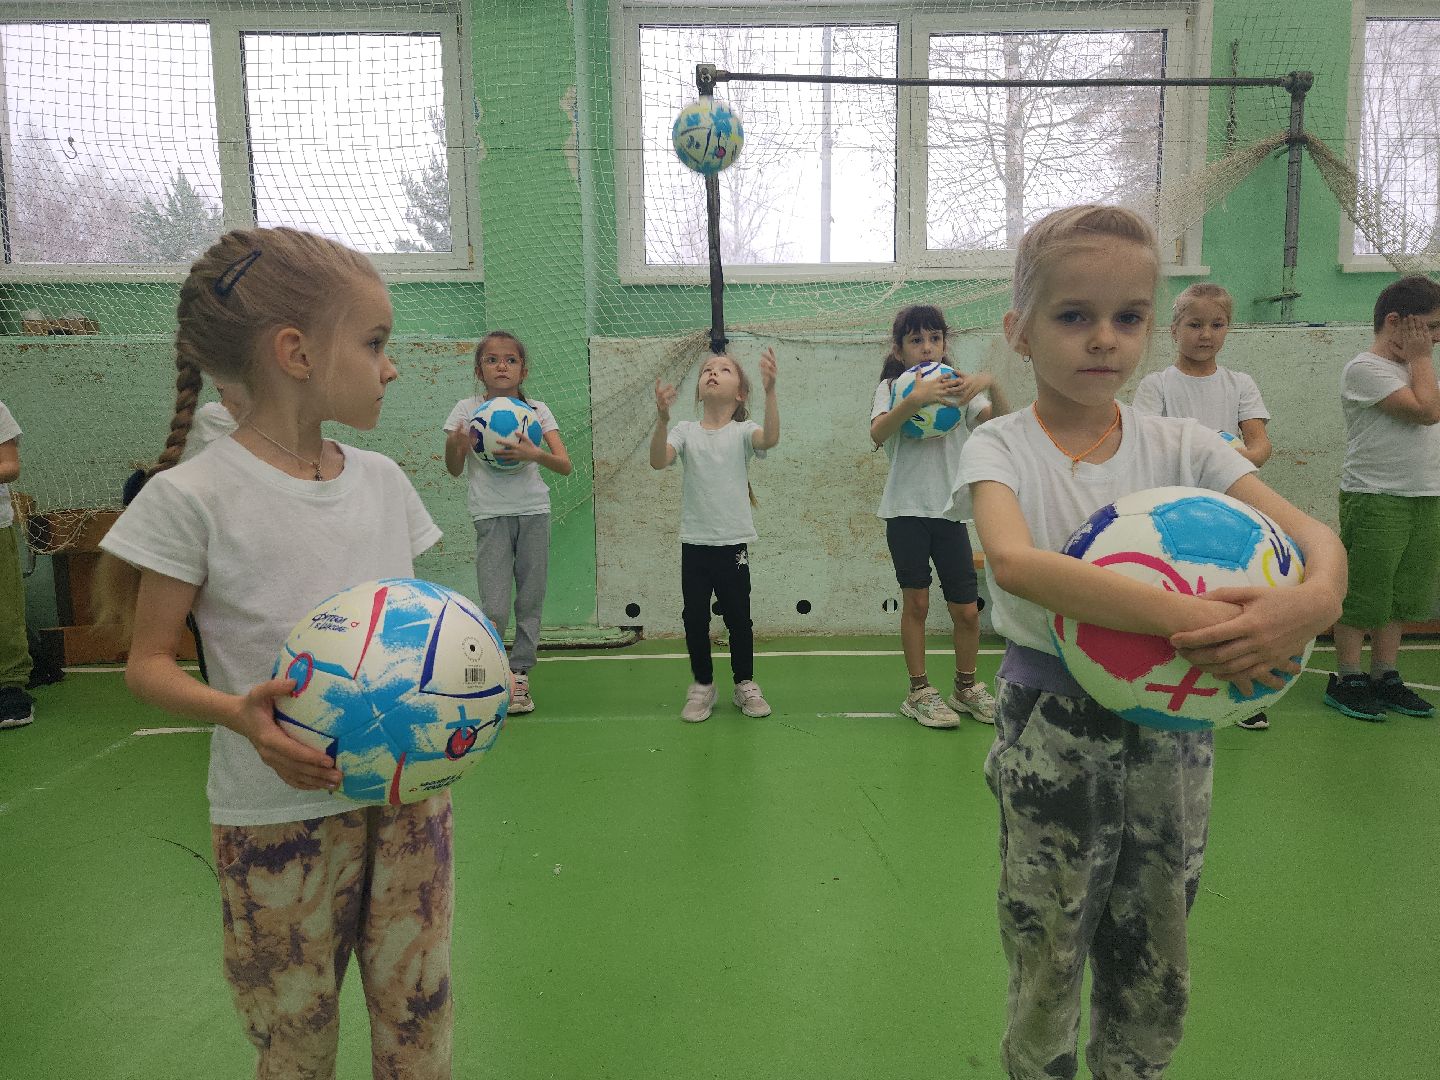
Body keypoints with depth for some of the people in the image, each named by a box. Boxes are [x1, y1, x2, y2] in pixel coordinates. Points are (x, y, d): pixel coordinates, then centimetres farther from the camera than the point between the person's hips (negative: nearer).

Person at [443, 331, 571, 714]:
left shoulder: (537, 410, 5)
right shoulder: (467, 409, 3)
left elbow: (565, 465, -3)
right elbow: (455, 469, 5)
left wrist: (534, 454, -23)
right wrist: (455, 445, -17)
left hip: (534, 511, 2)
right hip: (491, 515, -2)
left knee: (531, 600, 6)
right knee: (494, 608, -9)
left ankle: (519, 673, 18)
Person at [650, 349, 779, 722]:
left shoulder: (742, 432, -2)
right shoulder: (685, 431, 2)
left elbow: (770, 439, -24)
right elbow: (658, 461, -16)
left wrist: (770, 391, -38)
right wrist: (662, 419, -32)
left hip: (733, 542, -1)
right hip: (694, 542, 1)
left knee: (738, 617, 7)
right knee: (695, 617, 6)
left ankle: (745, 684, 24)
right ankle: (702, 685, 23)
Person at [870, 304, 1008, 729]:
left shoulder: (959, 387, 10)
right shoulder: (892, 388, 2)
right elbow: (878, 434, -18)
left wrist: (991, 385, -25)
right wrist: (914, 400, -33)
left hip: (950, 510, 3)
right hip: (906, 508, -2)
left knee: (967, 610, 3)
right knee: (916, 602, 3)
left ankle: (966, 687, 24)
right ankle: (919, 692, 17)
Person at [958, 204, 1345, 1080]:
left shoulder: (1182, 446, 0)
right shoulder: (1002, 447, -10)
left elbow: (1313, 534, -8)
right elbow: (1012, 560, -29)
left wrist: (1317, 598, -32)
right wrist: (1181, 618, -38)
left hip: (1171, 730, 3)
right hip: (1054, 735, -3)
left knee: (1156, 979, 19)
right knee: (1046, 975, 11)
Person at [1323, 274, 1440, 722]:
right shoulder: (1366, 369, -11)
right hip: (1375, 500, -9)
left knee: (1402, 597, 12)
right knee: (1361, 596, -1)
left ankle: (1385, 677, 21)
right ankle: (1347, 680, 9)